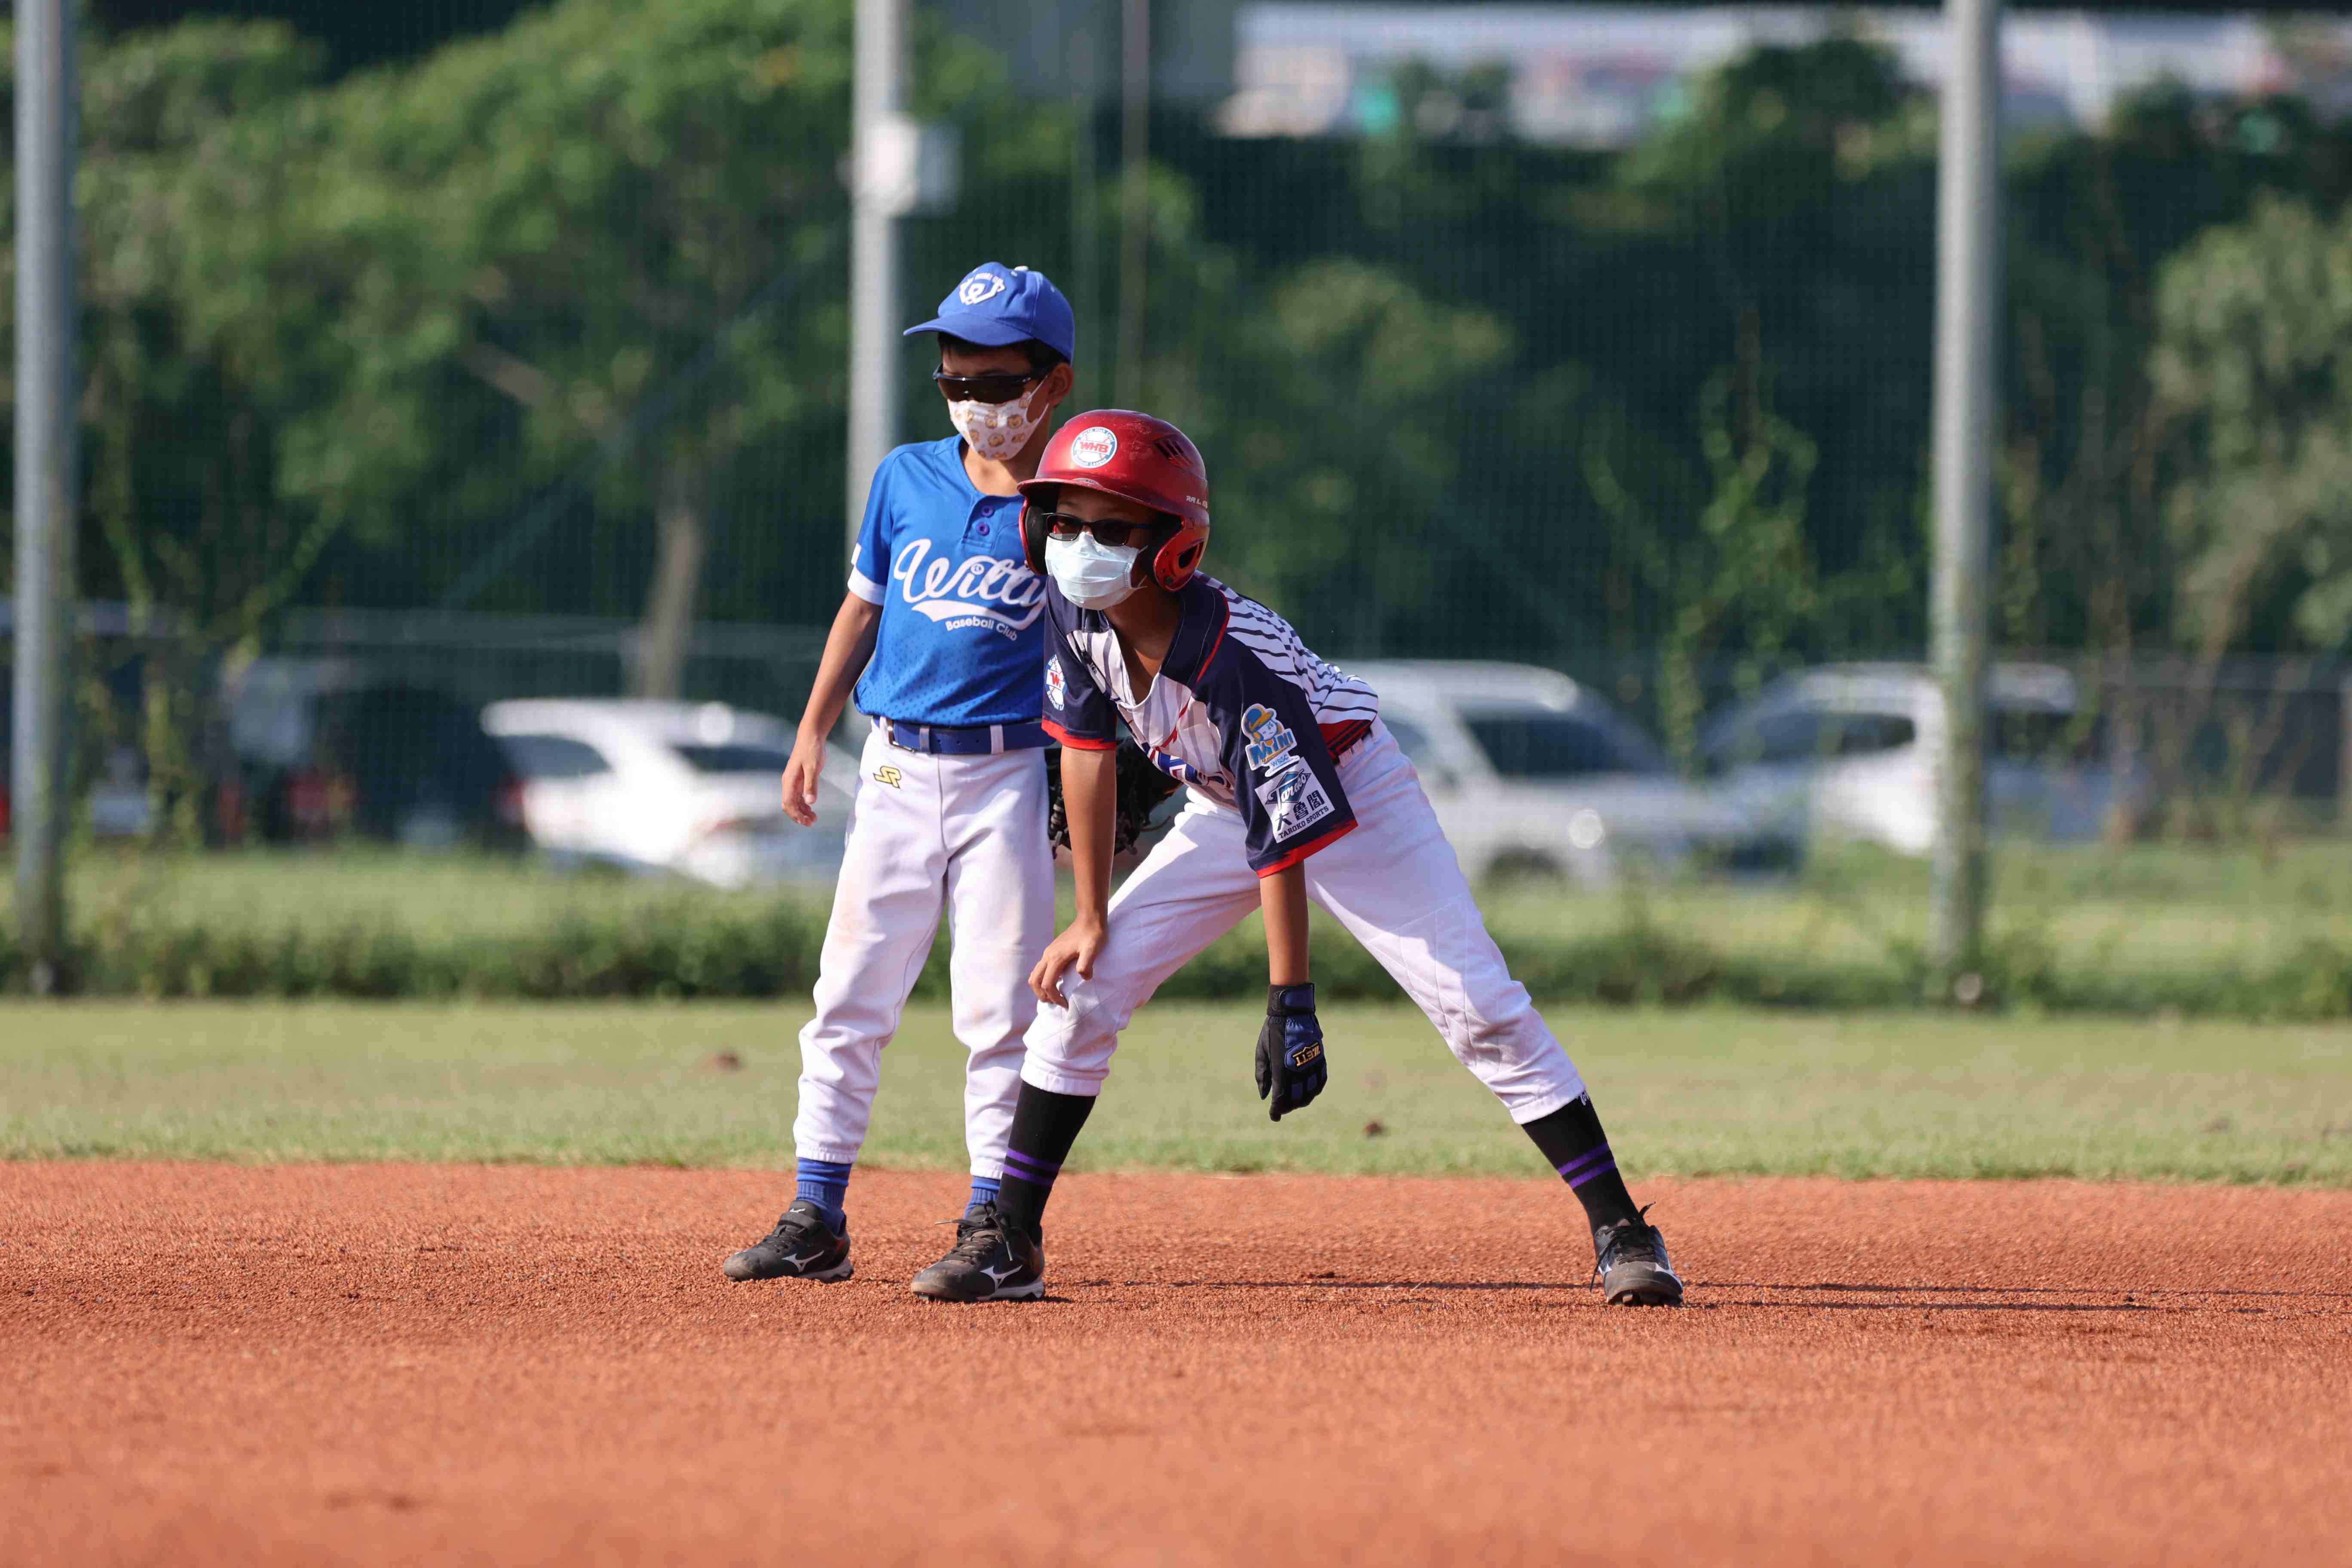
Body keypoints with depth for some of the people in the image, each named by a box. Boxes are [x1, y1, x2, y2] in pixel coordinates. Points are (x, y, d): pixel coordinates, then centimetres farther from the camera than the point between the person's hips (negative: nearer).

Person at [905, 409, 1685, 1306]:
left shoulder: (1234, 654, -36)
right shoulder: (1075, 611, -18)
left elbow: (1287, 836, -34)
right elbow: (1088, 746, -5)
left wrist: (1291, 1002, -33)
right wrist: (1091, 917, -6)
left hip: (1352, 801, -6)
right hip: (1223, 808, 7)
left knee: (1478, 1009, -16)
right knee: (1079, 990, -3)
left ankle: (1620, 1231, -12)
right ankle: (1012, 1246, 4)